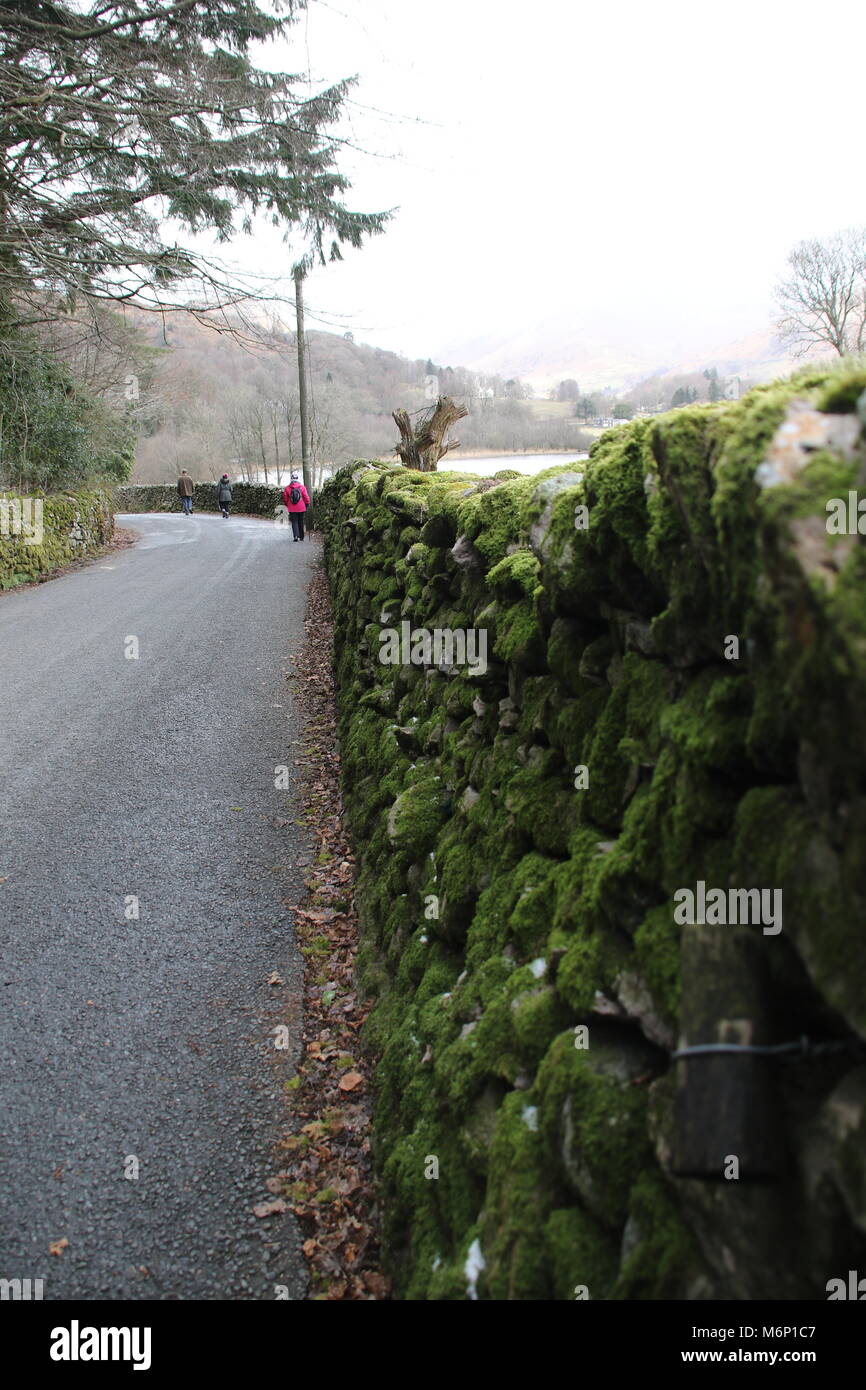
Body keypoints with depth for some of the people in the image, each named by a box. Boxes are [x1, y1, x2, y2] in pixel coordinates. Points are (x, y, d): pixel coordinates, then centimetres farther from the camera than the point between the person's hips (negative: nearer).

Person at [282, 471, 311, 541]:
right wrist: (307, 504, 13)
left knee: (294, 522, 3)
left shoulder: (287, 488, -5)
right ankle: (301, 536, 19)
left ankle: (295, 536, -14)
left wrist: (287, 505, 19)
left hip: (292, 509, -1)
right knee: (301, 522, 13)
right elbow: (306, 497, -4)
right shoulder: (302, 487, -7)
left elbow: (285, 498, 2)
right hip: (301, 508, 1)